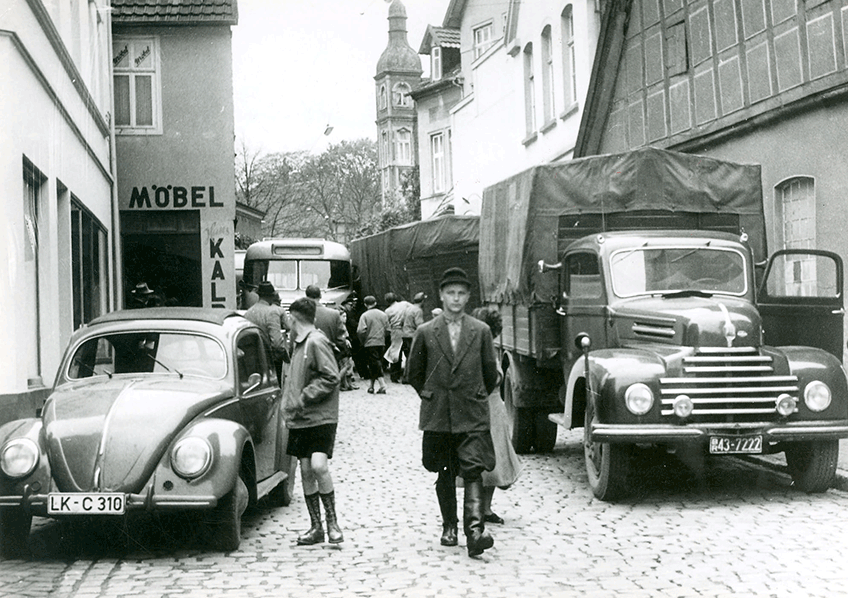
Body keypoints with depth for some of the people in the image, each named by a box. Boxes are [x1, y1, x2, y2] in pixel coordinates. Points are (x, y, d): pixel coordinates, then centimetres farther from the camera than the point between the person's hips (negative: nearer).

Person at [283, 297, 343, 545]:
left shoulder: (317, 341, -11)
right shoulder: (299, 343, 15)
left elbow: (330, 378, -17)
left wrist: (303, 398, -17)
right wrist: (290, 403, 9)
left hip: (321, 417, -8)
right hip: (300, 419, 8)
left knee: (319, 466, -18)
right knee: (306, 471, 6)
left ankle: (332, 522, -3)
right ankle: (316, 527, 14)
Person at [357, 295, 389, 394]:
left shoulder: (365, 315, -9)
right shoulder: (383, 315, 5)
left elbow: (361, 331, -16)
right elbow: (388, 329, 6)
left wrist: (363, 341, -1)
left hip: (370, 343, -4)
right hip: (381, 343, 4)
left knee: (375, 364, -2)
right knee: (373, 365, 14)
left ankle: (382, 385, -7)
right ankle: (371, 385, 16)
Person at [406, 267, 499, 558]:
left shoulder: (481, 331, 3)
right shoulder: (425, 333, 3)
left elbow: (491, 374, 13)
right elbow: (414, 373, 13)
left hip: (473, 416, -1)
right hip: (437, 416, 1)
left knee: (473, 471, -12)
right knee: (445, 473, 10)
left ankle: (475, 530, -19)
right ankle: (449, 526, 24)